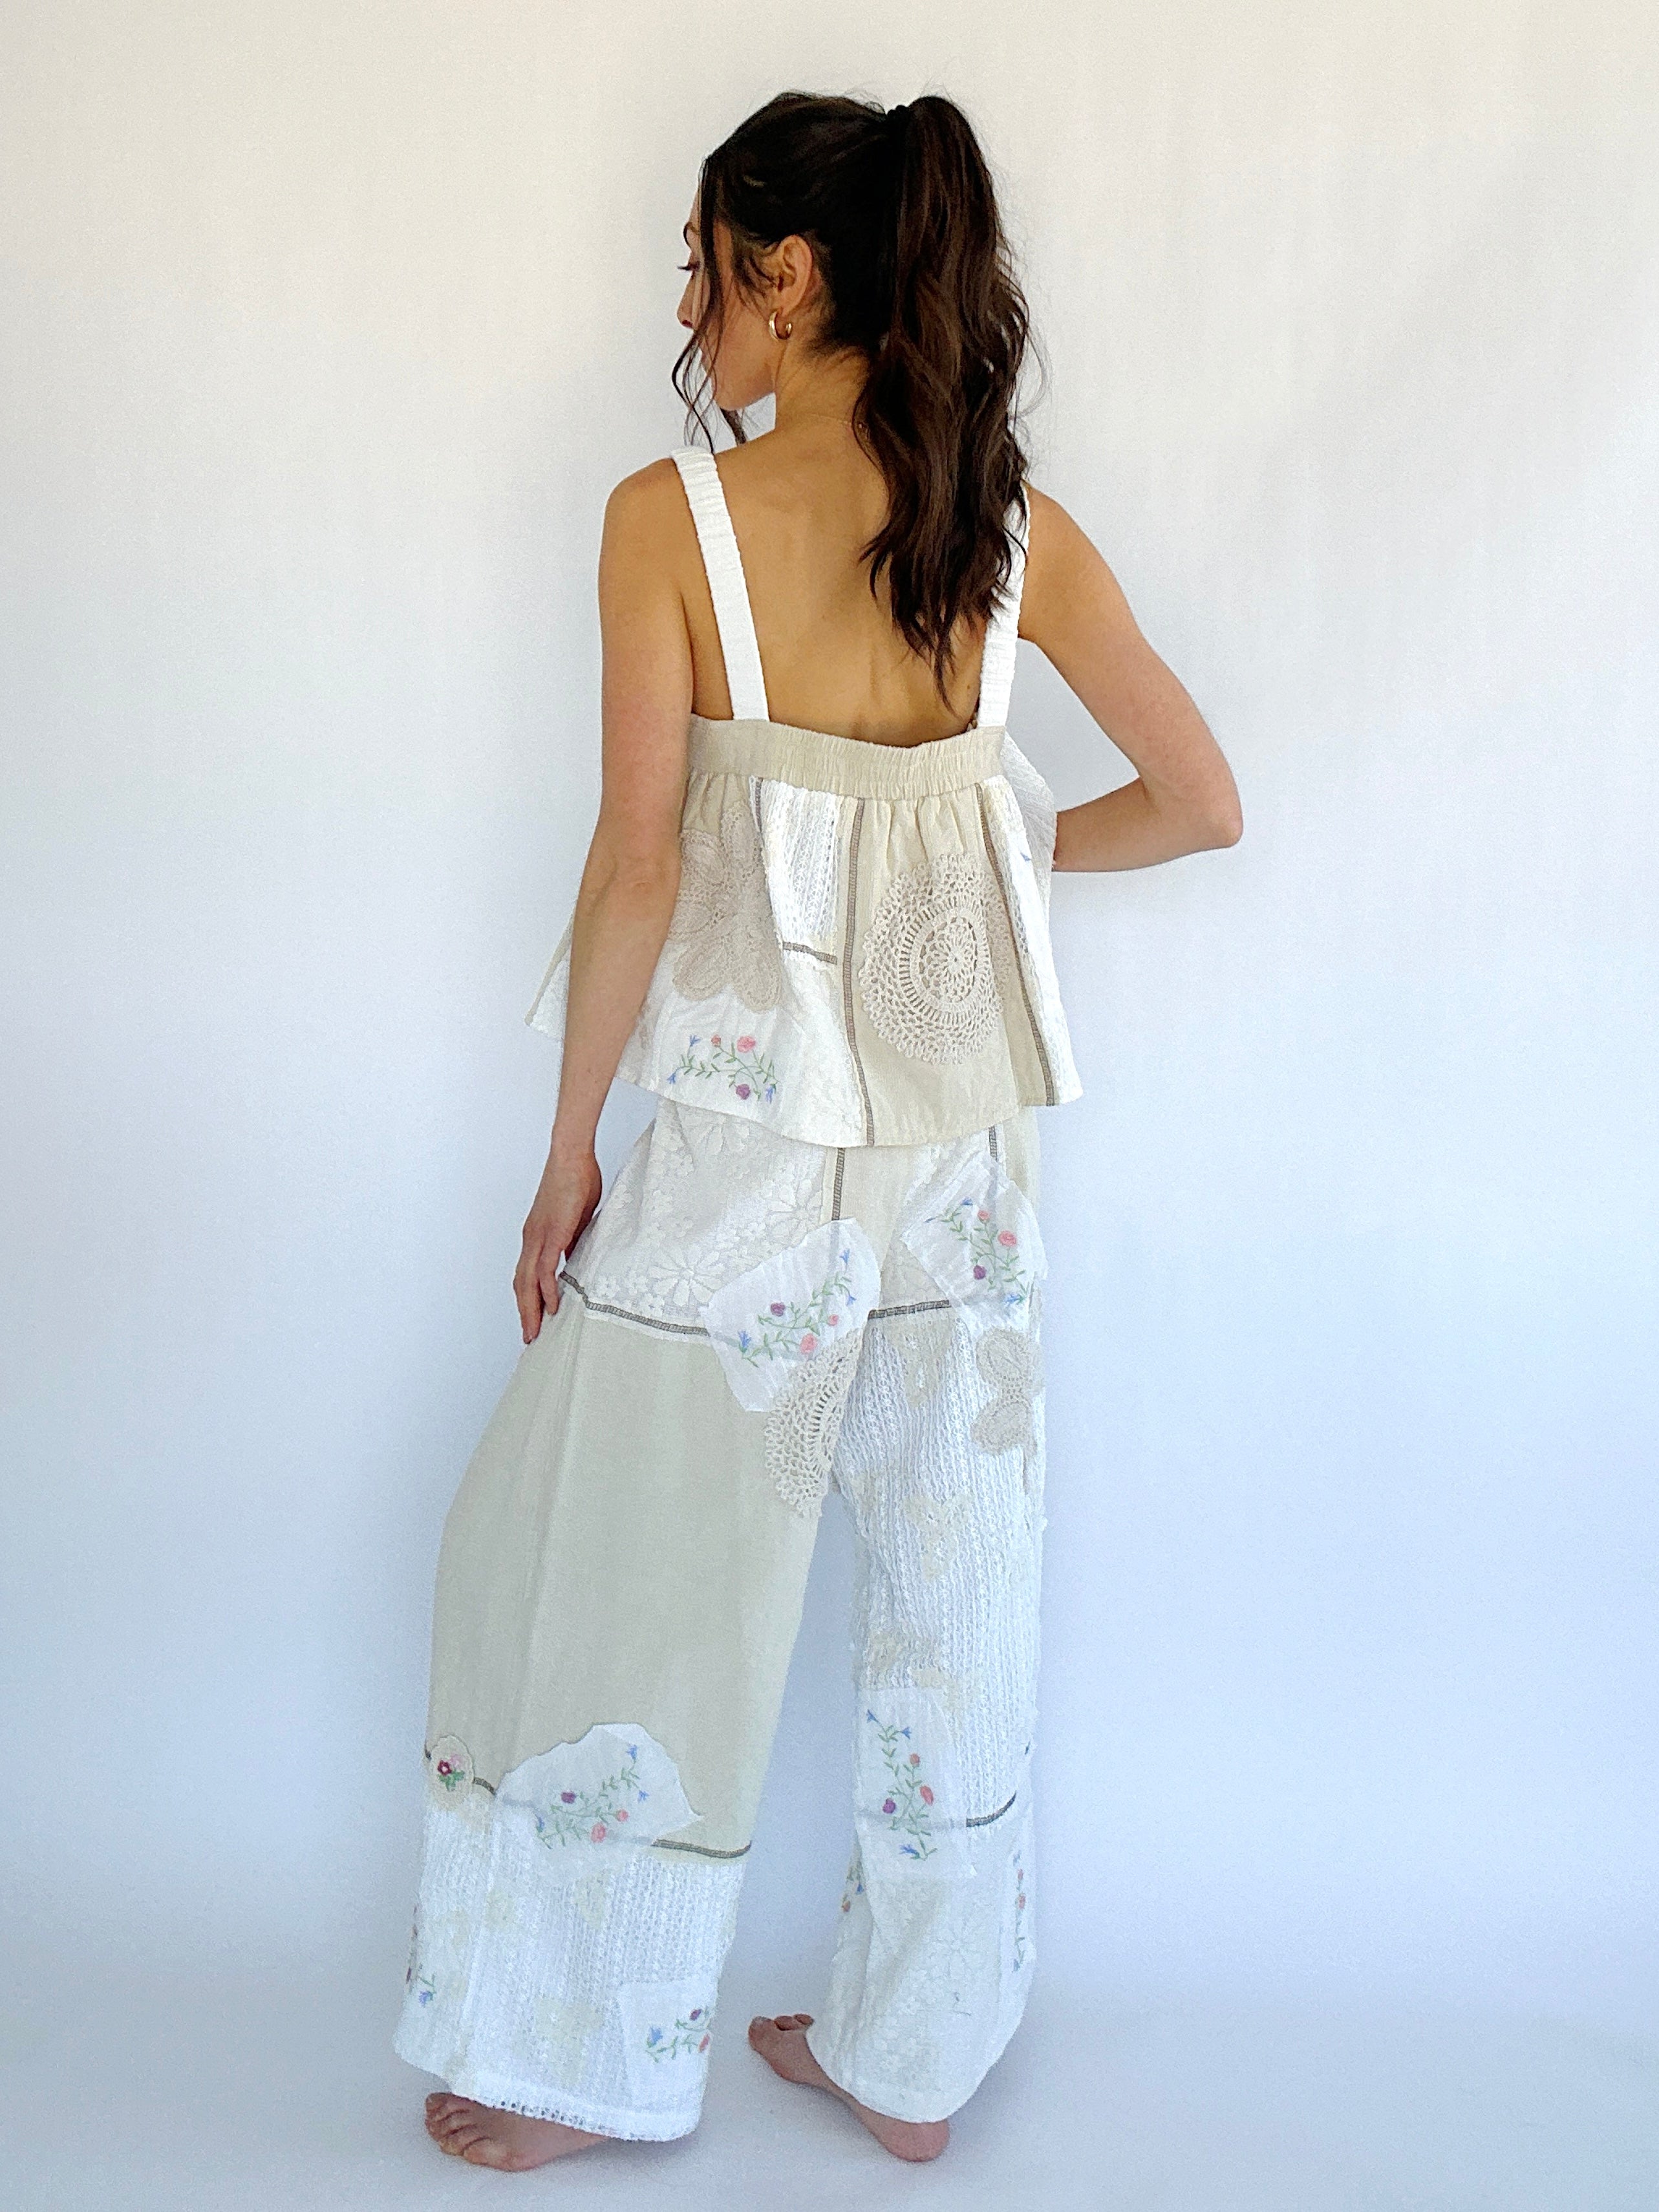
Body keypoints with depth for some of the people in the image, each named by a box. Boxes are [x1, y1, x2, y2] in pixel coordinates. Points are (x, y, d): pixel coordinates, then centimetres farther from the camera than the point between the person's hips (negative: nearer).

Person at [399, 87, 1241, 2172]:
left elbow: (636, 867, -12)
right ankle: (910, 2056, 31)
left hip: (743, 1146, -4)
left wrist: (567, 1156, -3)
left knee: (605, 1580, 13)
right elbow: (1200, 802, 5)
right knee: (952, 1608, 15)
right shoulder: (1019, 535, 1)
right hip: (960, 1152, 4)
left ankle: (553, 2063, 27)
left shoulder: (670, 515, -10)